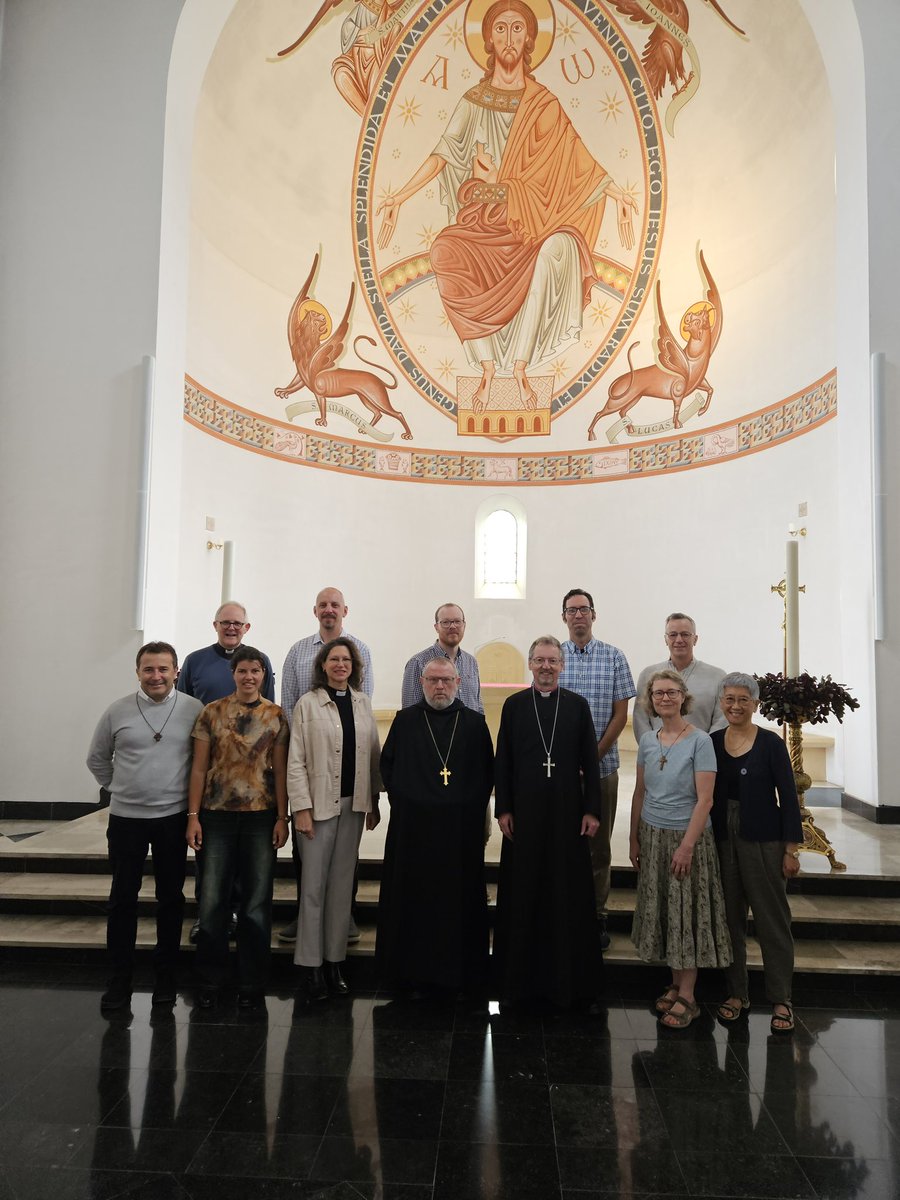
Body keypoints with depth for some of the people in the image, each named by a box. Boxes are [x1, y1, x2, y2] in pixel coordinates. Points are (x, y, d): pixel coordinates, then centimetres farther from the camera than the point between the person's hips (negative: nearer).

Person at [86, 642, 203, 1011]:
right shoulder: (117, 711, -2)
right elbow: (97, 759, 11)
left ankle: (165, 974, 24)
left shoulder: (194, 711, -5)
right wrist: (118, 787, 7)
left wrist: (194, 793, 2)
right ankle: (119, 977, 21)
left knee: (171, 896, 10)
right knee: (123, 897, 8)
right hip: (126, 817, 1)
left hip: (173, 817, 0)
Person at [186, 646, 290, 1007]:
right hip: (217, 815, 0)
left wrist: (282, 817, -2)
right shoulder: (212, 713, 1)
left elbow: (281, 770, 2)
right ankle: (209, 981, 22)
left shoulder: (276, 716, 2)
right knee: (212, 900, 5)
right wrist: (193, 816, -2)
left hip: (261, 816, 0)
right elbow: (199, 768, 2)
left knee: (257, 902, 7)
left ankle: (252, 983, 21)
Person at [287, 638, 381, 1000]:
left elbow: (373, 754, 10)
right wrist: (301, 808, -11)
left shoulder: (362, 702, 7)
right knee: (313, 886, 2)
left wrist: (374, 801, 8)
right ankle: (312, 966, 12)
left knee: (342, 885, 10)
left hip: (353, 804, 4)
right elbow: (296, 760, -6)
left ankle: (335, 960, 20)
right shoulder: (308, 703, -4)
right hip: (319, 804, -4)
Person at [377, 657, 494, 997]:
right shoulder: (405, 720, 4)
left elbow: (487, 773, 9)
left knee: (460, 902, 5)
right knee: (413, 902, 5)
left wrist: (474, 808, 2)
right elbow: (387, 766, 10)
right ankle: (414, 974, 17)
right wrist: (401, 801, 3)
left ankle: (461, 974, 18)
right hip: (412, 828, 0)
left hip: (462, 829, 0)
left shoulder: (475, 723, 5)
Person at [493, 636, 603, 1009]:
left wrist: (592, 810, -2)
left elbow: (590, 761, 3)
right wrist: (503, 808, -1)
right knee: (522, 892, 7)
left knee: (569, 893, 6)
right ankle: (520, 975, 20)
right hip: (524, 811, 0)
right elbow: (502, 761, 3)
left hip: (567, 811, 0)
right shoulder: (514, 705, 3)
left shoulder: (578, 705, 3)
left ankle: (568, 975, 20)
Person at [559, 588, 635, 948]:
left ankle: (597, 915, 19)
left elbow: (620, 714, 0)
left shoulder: (614, 657, 2)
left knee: (599, 843, 8)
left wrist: (595, 755, -9)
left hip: (602, 765, 0)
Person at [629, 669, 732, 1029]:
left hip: (687, 837, -5)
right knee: (659, 910, 10)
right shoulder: (647, 740, 5)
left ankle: (687, 997, 11)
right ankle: (675, 984, 24)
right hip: (652, 836, 5)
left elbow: (705, 799, -14)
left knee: (687, 912, 1)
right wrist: (634, 838, 9)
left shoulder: (699, 741, -11)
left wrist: (687, 845, -19)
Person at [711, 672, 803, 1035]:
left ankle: (781, 1000, 16)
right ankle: (736, 993, 24)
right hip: (722, 840, 4)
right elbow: (706, 796, 7)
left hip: (763, 841, -3)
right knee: (730, 918, 11)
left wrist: (792, 849, -8)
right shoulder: (712, 743, 3)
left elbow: (788, 797, -6)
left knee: (772, 919, 4)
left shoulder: (770, 743, -7)